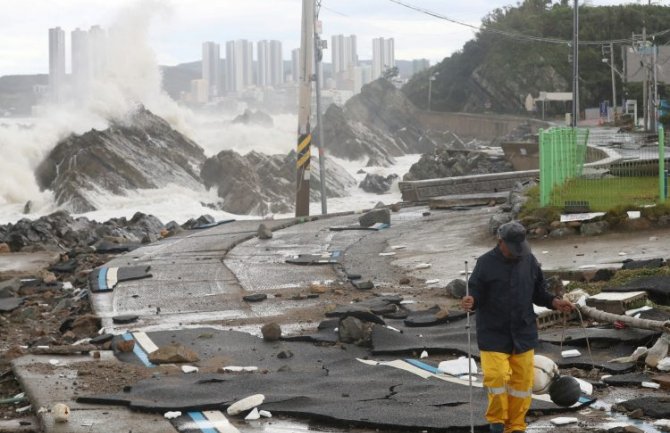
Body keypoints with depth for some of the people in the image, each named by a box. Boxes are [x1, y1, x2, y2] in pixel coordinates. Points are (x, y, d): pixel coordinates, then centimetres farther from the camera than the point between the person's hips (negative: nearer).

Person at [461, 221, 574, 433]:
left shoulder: (529, 261, 3)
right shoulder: (486, 263, -7)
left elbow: (538, 293, 13)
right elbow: (476, 295, -6)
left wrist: (555, 302, -3)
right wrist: (471, 302, -29)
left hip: (523, 334, 3)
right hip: (494, 334, -3)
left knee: (522, 380, 5)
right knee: (496, 377, -11)